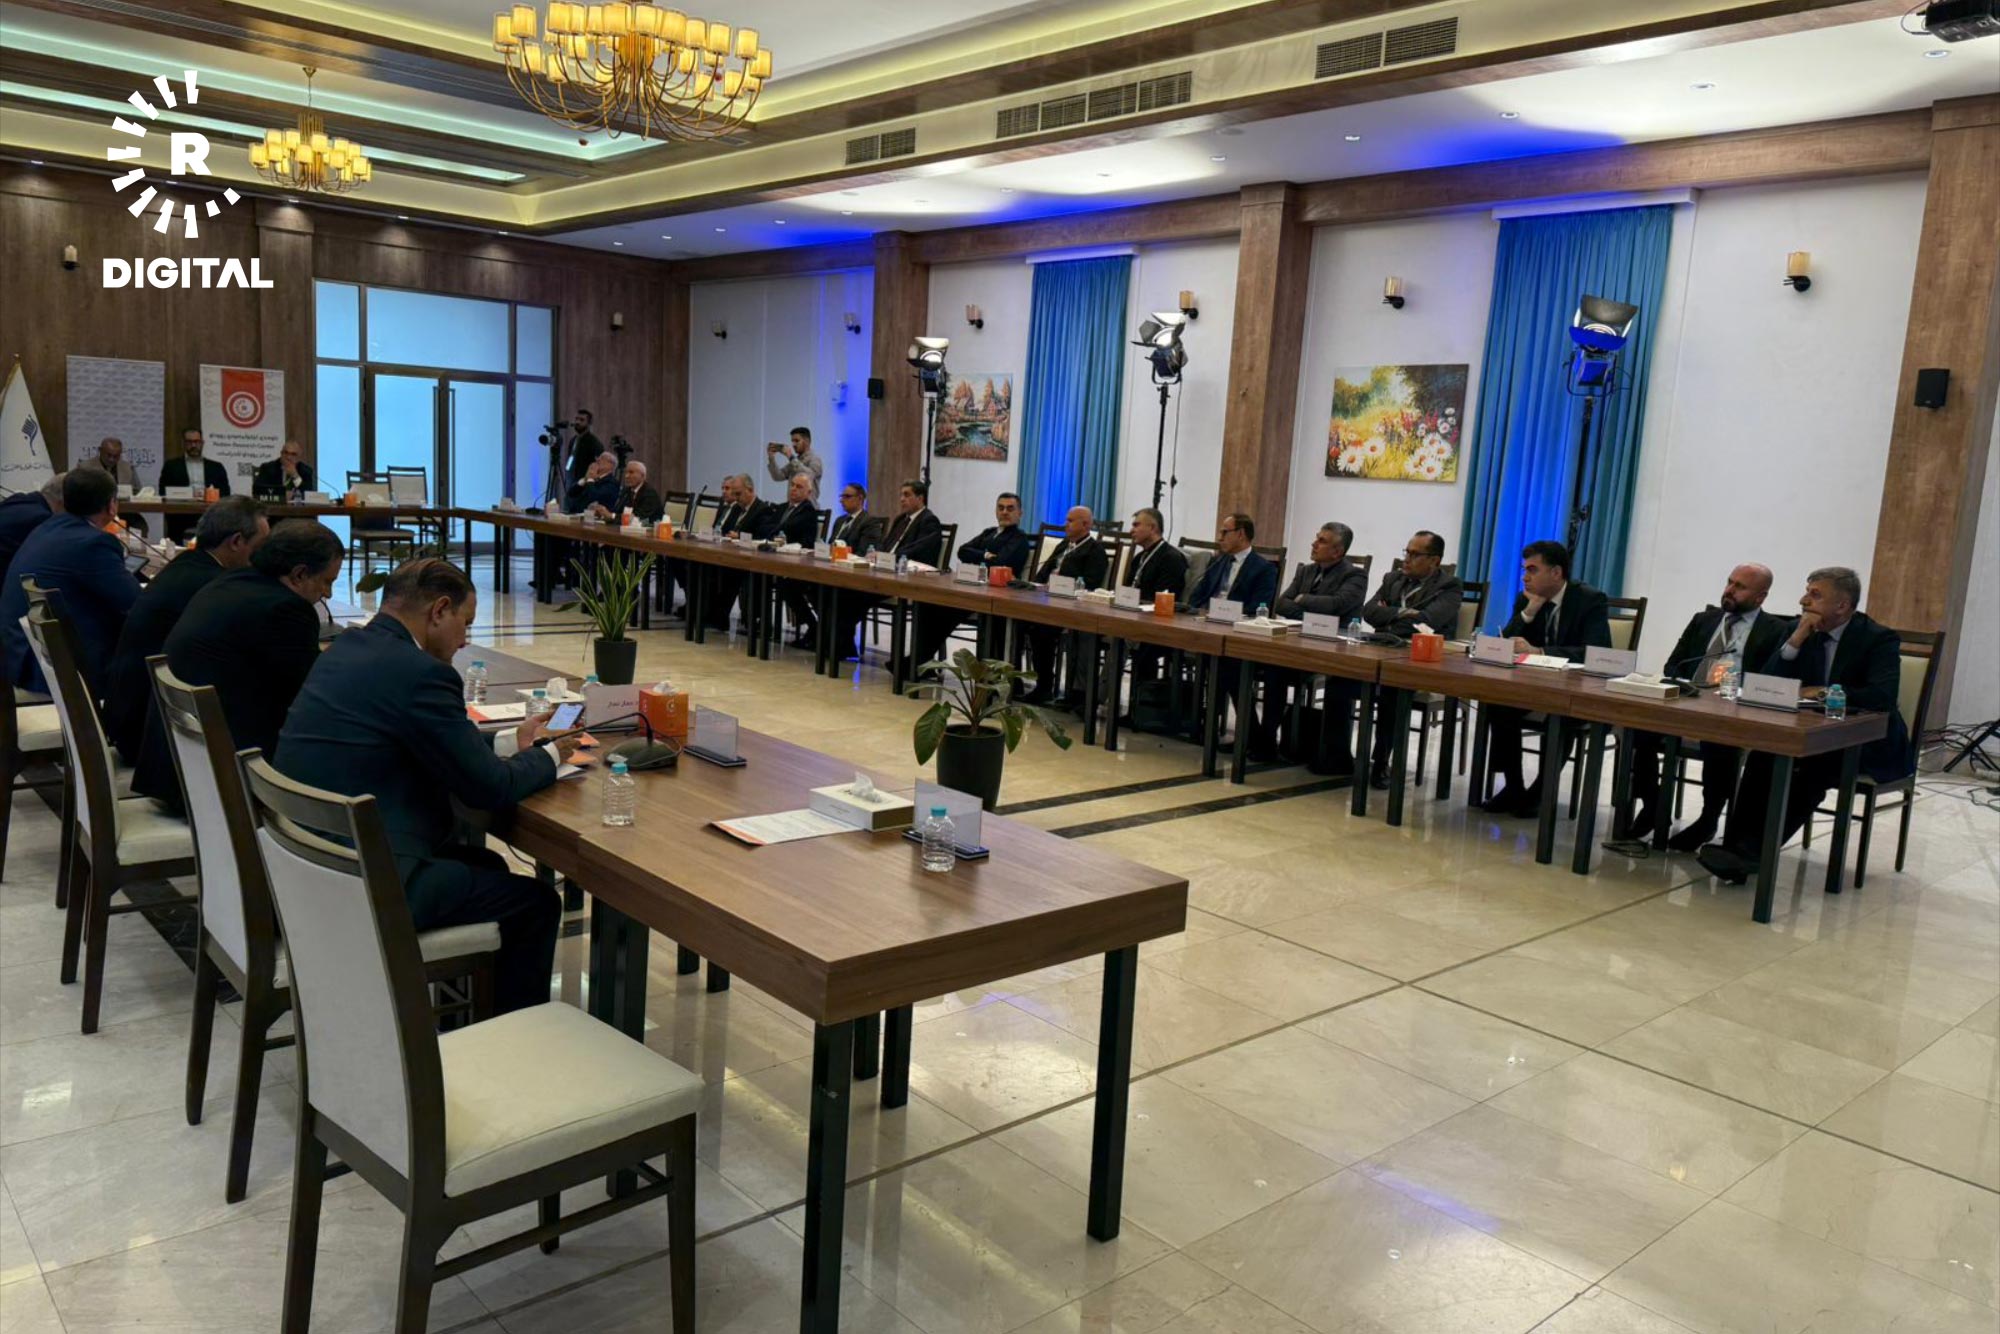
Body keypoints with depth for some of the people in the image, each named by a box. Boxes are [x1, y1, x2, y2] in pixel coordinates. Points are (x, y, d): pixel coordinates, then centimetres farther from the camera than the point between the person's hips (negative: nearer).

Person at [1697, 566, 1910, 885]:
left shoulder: (1880, 639, -11)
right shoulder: (1802, 630, 4)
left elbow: (1883, 696, -27)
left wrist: (1822, 692, -25)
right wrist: (1796, 641, -14)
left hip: (1869, 744, -5)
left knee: (1813, 768, -36)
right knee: (1763, 754, -28)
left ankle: (1753, 850, -37)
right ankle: (1737, 844, -35)